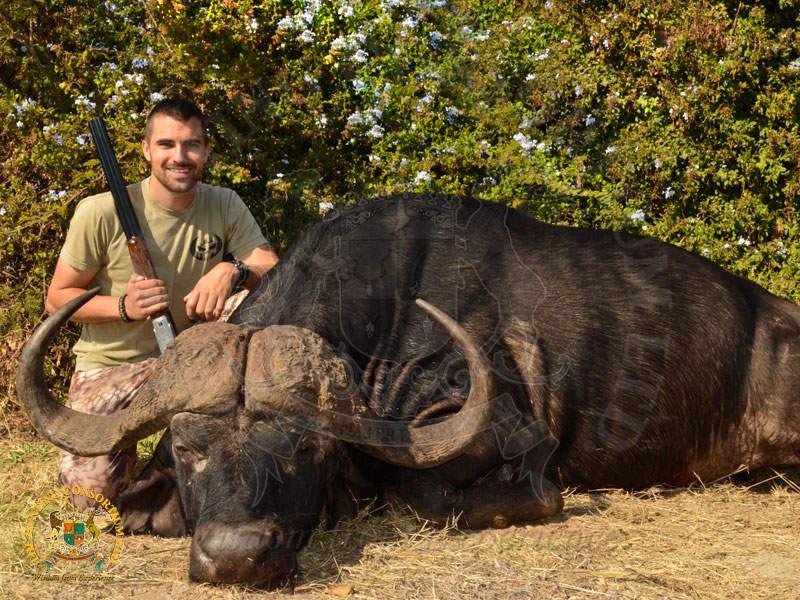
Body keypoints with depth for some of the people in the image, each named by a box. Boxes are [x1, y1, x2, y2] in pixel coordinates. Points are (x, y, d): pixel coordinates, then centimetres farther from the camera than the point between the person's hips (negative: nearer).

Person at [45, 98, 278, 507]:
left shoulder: (225, 207, -5)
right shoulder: (101, 213, -14)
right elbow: (57, 299, -6)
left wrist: (233, 270, -32)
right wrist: (123, 306, -24)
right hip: (110, 366, -2)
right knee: (92, 488, -21)